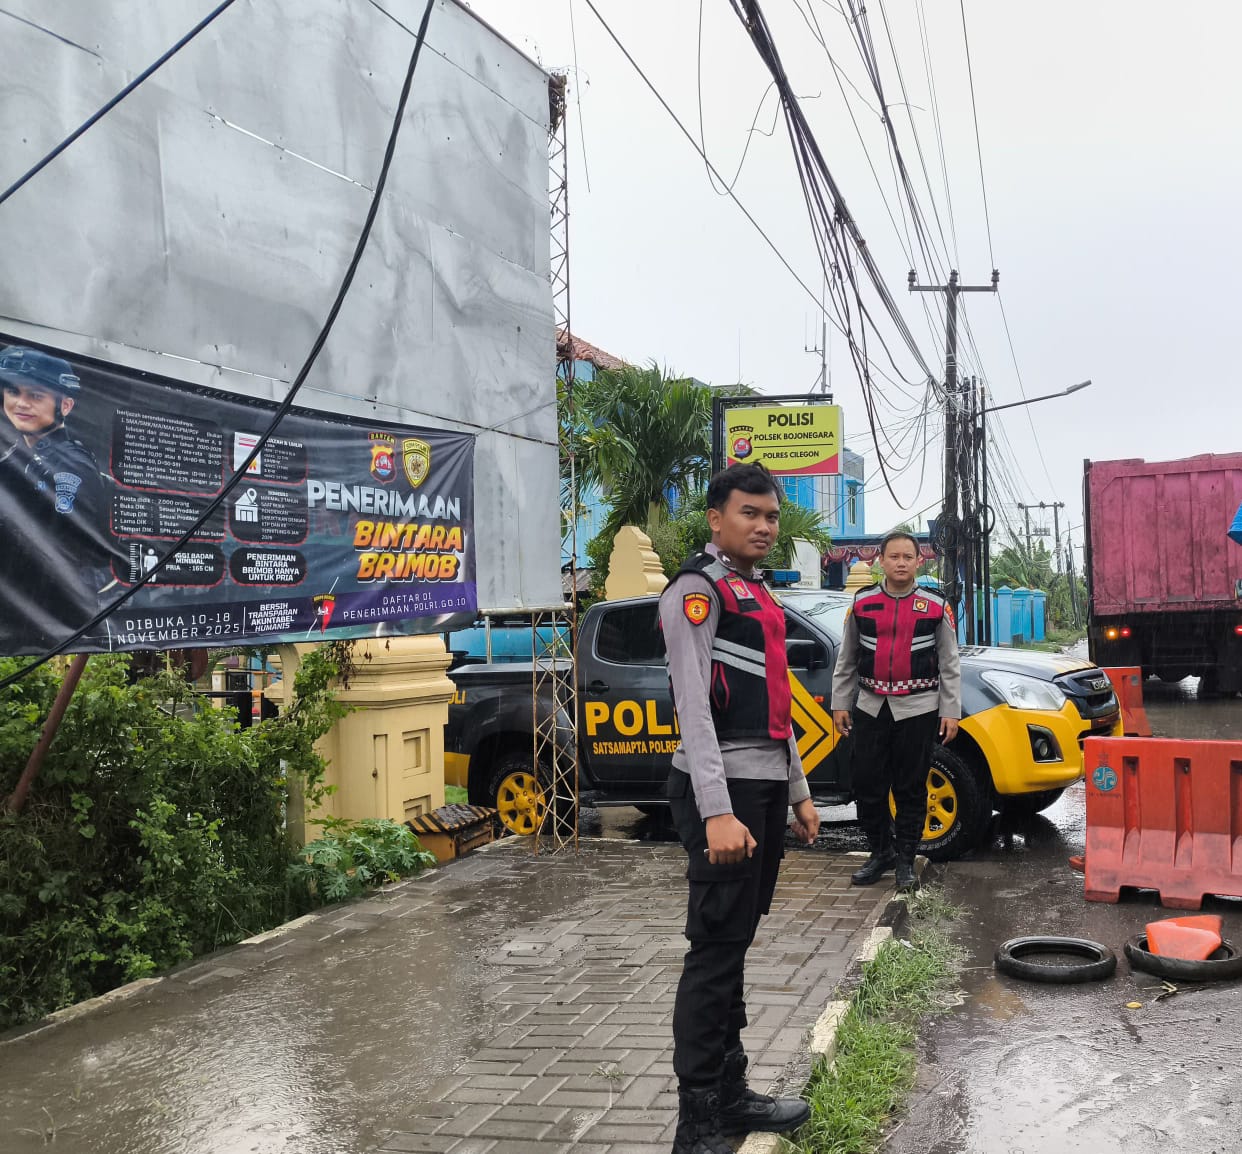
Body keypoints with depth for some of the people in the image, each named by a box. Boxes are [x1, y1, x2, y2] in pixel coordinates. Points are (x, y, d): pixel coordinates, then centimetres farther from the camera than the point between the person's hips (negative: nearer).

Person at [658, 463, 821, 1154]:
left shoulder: (760, 597, 19)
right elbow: (694, 706, -19)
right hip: (723, 789, -9)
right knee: (716, 948, -6)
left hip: (767, 786, 9)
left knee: (738, 942, 14)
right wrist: (716, 813, -27)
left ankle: (732, 1093, 24)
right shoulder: (699, 590, -10)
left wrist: (798, 792, 23)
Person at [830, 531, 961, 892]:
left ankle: (905, 860, 18)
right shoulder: (862, 603, 5)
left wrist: (950, 711, -1)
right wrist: (839, 704, 9)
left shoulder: (936, 606, 1)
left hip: (918, 710, -2)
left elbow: (949, 664, 3)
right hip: (871, 709, 2)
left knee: (911, 789, 5)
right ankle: (880, 852, 23)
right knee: (867, 786, 4)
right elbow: (846, 660, 11)